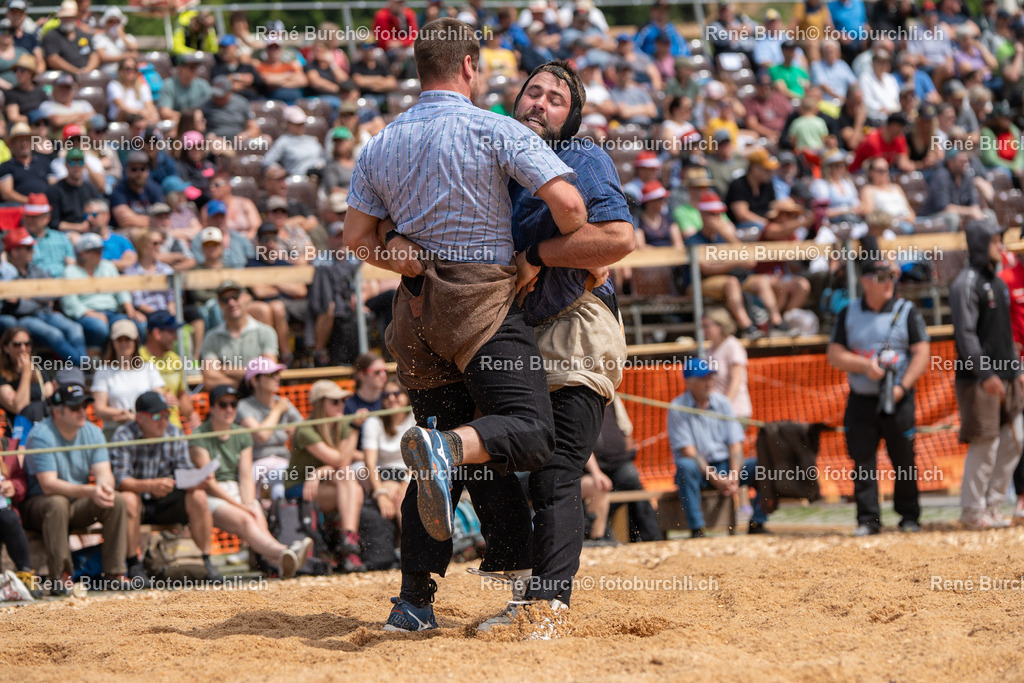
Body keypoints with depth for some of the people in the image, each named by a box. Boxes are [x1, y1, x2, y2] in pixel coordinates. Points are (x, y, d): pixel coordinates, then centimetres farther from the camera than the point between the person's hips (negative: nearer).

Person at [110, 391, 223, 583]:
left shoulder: (175, 435, -1)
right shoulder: (123, 436, -15)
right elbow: (120, 480, -25)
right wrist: (151, 486, -43)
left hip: (165, 505, 4)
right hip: (138, 503, -4)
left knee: (198, 496, -21)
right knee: (128, 499, -36)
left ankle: (206, 562, -14)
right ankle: (134, 565, -28)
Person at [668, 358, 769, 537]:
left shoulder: (722, 403, 6)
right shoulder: (678, 408, -6)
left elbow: (735, 444, 1)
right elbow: (688, 452, -13)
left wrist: (733, 477, -16)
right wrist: (716, 480, -21)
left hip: (725, 466, 4)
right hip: (699, 470, -4)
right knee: (685, 466, -38)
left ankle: (756, 524, -13)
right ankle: (697, 530, -36)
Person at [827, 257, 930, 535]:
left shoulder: (907, 311, 3)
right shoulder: (849, 314, 8)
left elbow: (921, 353, -3)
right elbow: (835, 355, 4)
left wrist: (902, 386, -15)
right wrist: (865, 365, -13)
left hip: (898, 400, -1)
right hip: (861, 400, 1)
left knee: (904, 460, 1)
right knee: (862, 461, -3)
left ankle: (909, 516, 14)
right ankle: (868, 519, 1)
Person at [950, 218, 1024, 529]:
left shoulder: (998, 283, 17)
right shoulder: (966, 283, -11)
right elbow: (966, 334, -18)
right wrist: (985, 374, -23)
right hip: (978, 379, -9)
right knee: (984, 444, -6)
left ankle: (992, 505, 16)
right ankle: (972, 510, 3)